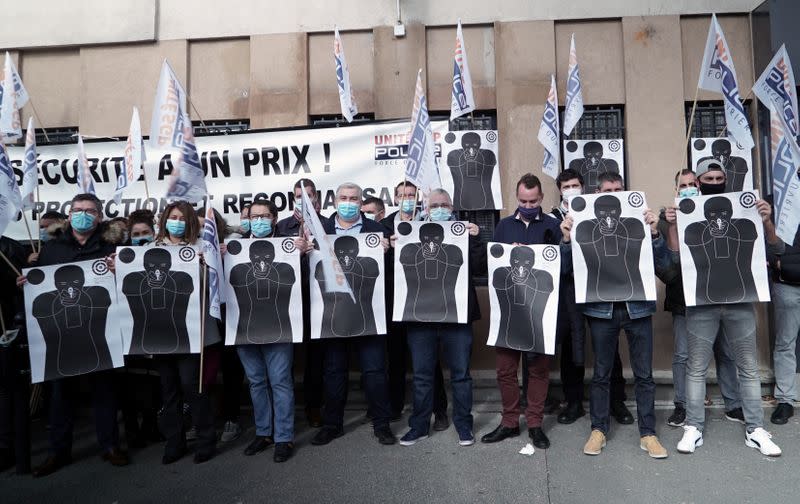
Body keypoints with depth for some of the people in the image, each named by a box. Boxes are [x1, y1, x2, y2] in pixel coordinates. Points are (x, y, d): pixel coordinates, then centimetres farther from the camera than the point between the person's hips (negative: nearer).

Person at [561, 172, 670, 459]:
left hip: (637, 307, 1)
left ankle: (648, 434, 20)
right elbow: (569, 266, 0)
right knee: (601, 374, 10)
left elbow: (663, 264, -2)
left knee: (644, 374, 7)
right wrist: (567, 240, -17)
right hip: (602, 308, 0)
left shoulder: (639, 222, 4)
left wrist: (654, 233, -17)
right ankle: (598, 430, 23)